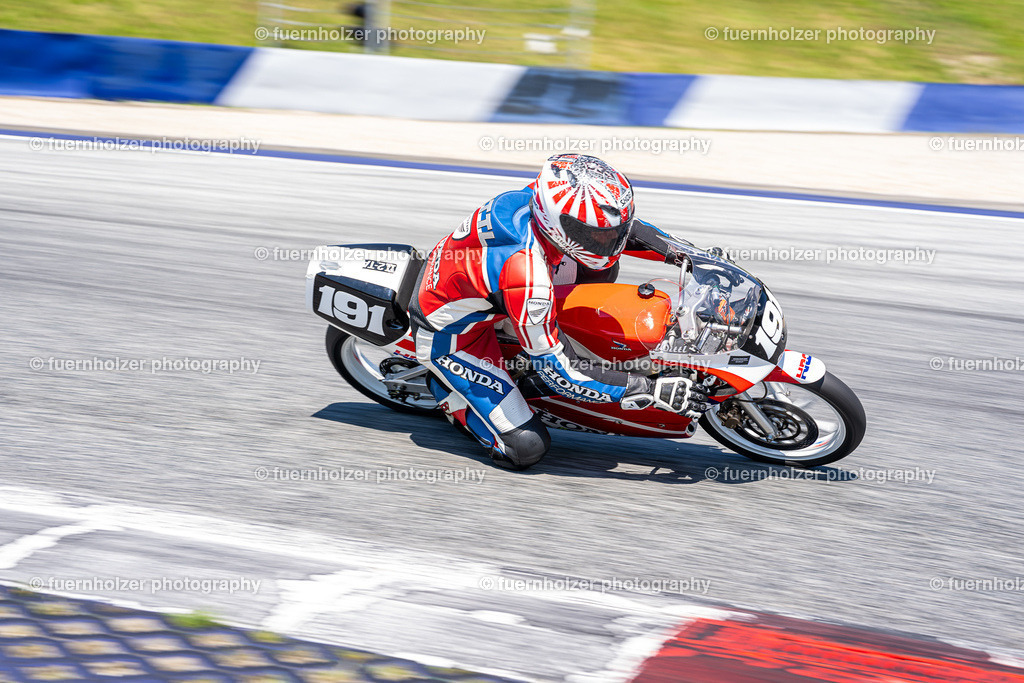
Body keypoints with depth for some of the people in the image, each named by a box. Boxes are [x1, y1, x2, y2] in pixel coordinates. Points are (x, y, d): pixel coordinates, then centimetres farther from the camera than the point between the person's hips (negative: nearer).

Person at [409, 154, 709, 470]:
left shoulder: (548, 198, -21)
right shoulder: (528, 279, -41)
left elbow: (618, 226, 3)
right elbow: (560, 373, -30)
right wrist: (655, 391, -30)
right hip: (450, 336, -8)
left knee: (602, 267, 2)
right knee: (527, 447, -13)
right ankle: (446, 388, 9)